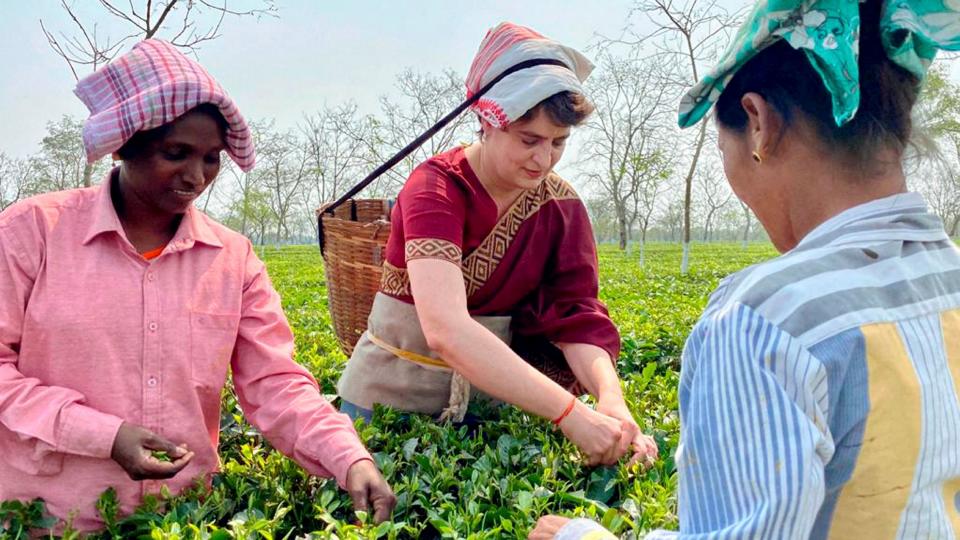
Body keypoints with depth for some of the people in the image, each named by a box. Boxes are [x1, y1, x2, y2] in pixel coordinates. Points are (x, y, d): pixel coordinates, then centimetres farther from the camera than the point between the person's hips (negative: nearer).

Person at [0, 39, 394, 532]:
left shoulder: (234, 258, 0)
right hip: (47, 515, -2)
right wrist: (104, 435, -18)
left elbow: (275, 384, -3)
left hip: (184, 516, 3)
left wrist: (350, 459, -19)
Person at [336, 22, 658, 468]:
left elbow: (578, 319, -12)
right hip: (390, 394, -3)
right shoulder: (436, 188, -23)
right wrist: (571, 413, -42)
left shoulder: (562, 207, -7)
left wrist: (611, 397, -32)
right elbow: (446, 330, -37)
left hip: (488, 393, 4)